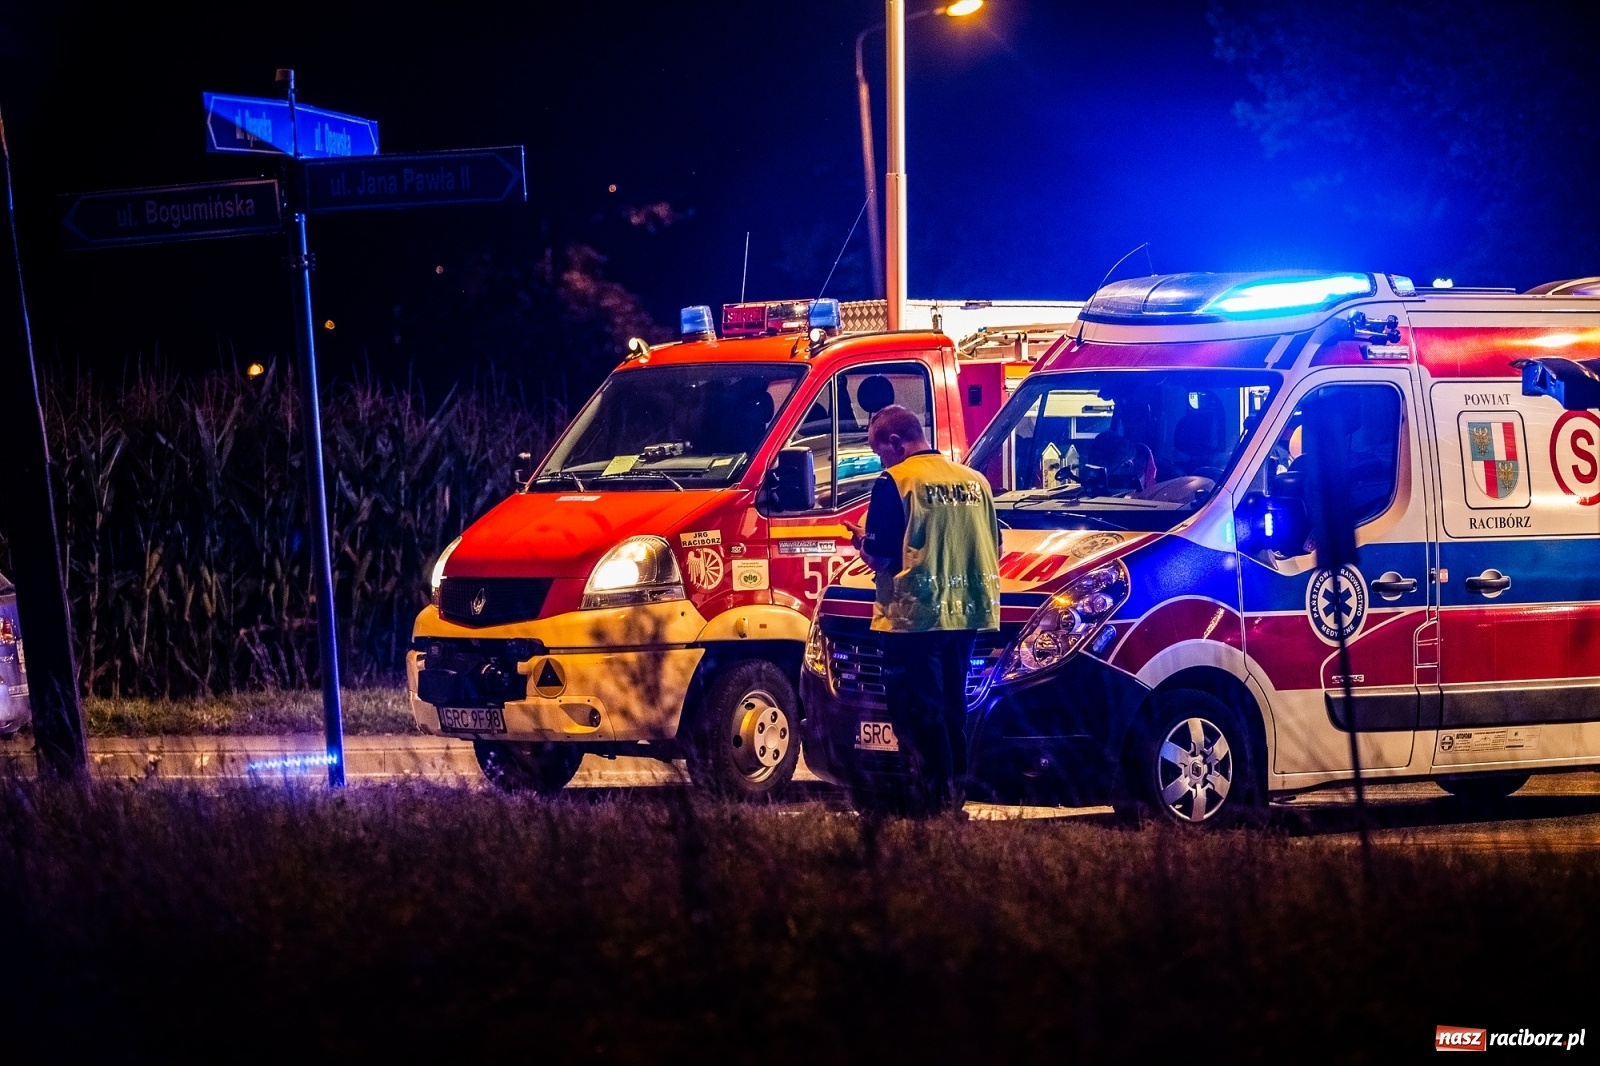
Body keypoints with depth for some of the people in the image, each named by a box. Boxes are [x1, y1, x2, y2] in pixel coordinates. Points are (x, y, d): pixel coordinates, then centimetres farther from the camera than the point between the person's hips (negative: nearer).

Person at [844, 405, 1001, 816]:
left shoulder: (895, 481, -11)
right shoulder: (974, 481, 8)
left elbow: (881, 557, -14)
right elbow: (994, 550, 14)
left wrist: (861, 541, 6)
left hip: (914, 615, -7)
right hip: (964, 614, 7)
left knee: (918, 714, 0)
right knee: (952, 711, 16)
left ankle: (932, 802, -2)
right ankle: (954, 795, 18)